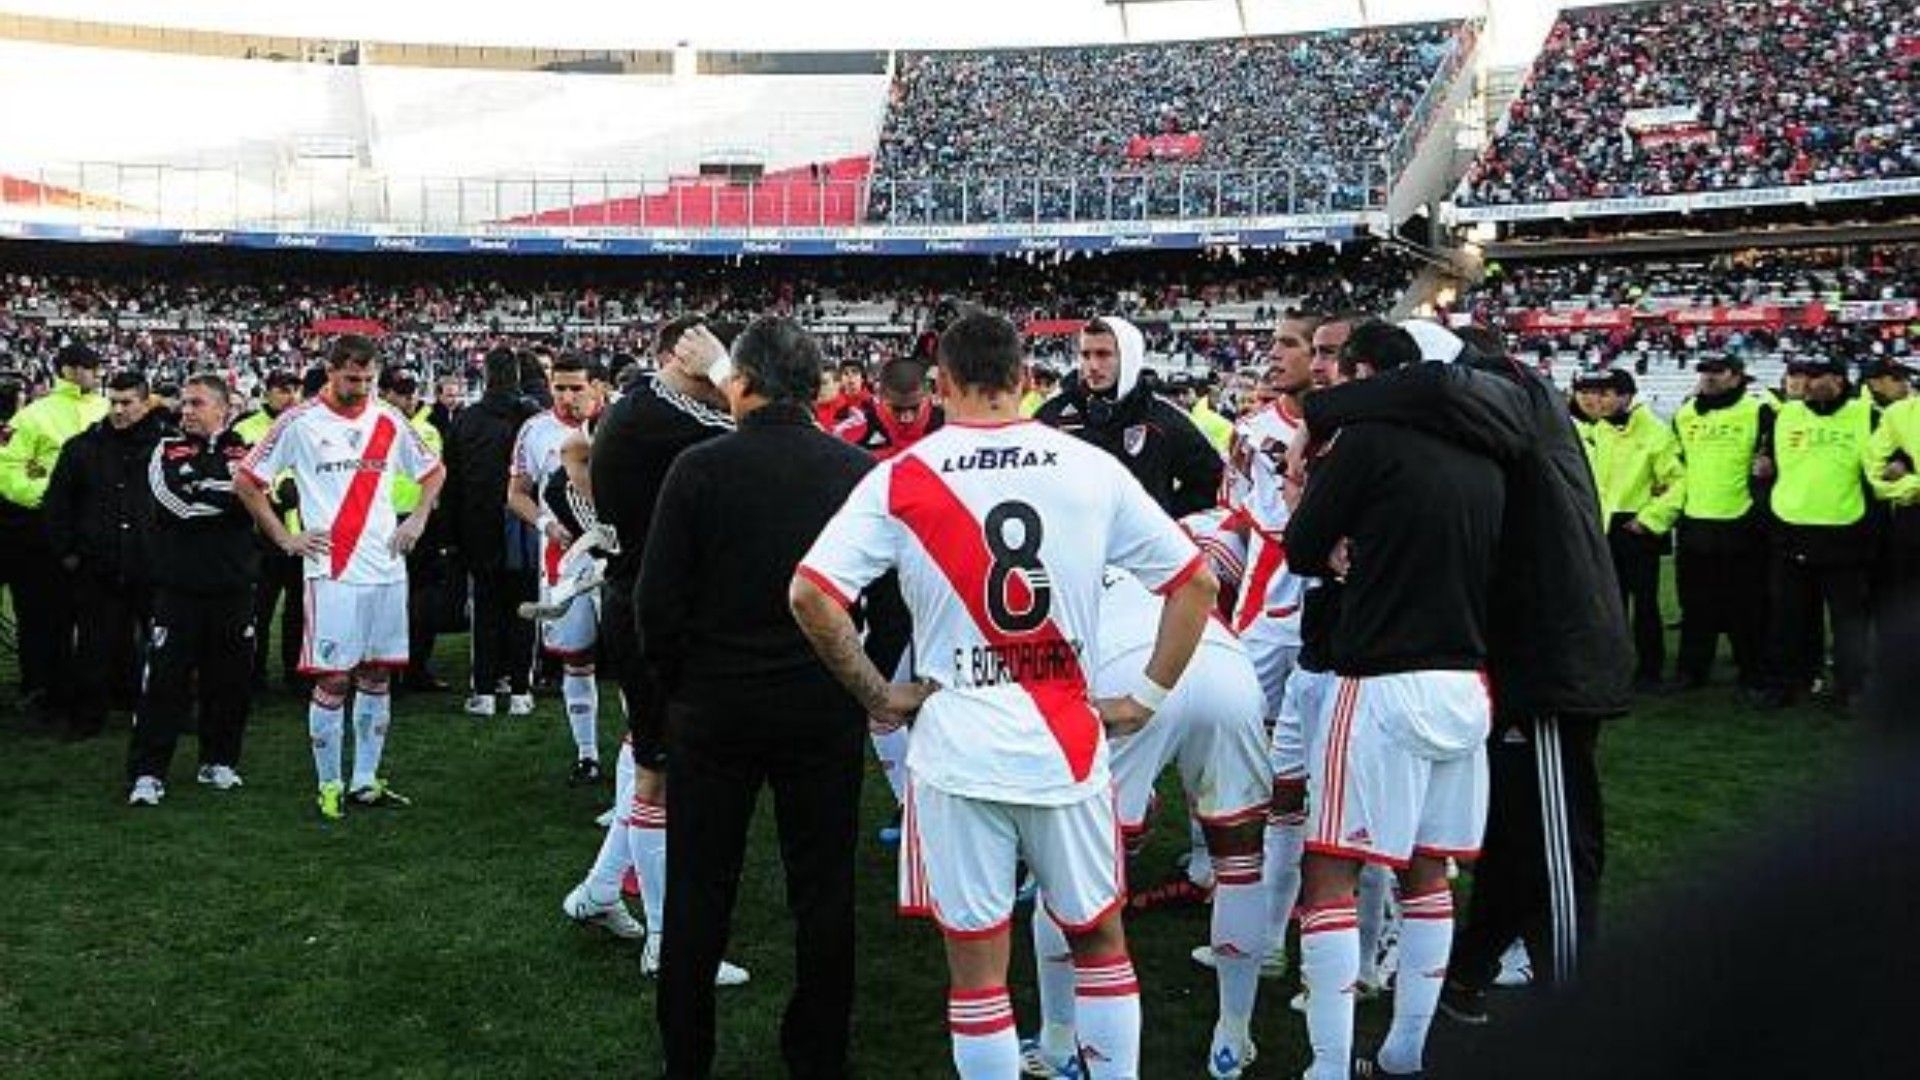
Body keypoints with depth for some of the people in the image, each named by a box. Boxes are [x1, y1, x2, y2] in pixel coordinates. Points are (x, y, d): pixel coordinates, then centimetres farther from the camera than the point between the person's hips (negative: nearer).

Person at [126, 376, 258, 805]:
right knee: (165, 679, -4)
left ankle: (219, 761, 24)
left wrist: (199, 495, -12)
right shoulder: (167, 450, 7)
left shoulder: (246, 452, 7)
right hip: (178, 587, -1)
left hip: (233, 587, 1)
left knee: (230, 680, 8)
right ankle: (147, 773, 0)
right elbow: (172, 502, -11)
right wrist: (227, 495, -8)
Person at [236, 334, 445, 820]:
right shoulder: (300, 422, -4)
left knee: (377, 676, 9)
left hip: (387, 570, 5)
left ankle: (365, 781, 19)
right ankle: (329, 786, 8)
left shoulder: (389, 421, 8)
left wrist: (418, 519, 8)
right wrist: (284, 538, -3)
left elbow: (433, 471, 21)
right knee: (332, 680, -3)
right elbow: (245, 480, 1)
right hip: (332, 573, -4)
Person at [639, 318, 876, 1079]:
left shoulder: (700, 468, -11)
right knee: (823, 888, 13)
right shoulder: (859, 471, -5)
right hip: (825, 710, 1)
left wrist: (680, 686, 6)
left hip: (713, 705, -1)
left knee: (699, 889, 12)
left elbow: (657, 602, -9)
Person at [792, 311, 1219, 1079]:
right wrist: (1146, 698, 7)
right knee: (1098, 938, 21)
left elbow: (810, 594, -11)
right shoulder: (1092, 468, 0)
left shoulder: (902, 478, -5)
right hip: (1072, 747, 2)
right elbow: (1194, 581, 3)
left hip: (957, 750, -1)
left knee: (977, 966, 9)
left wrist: (877, 696, -1)